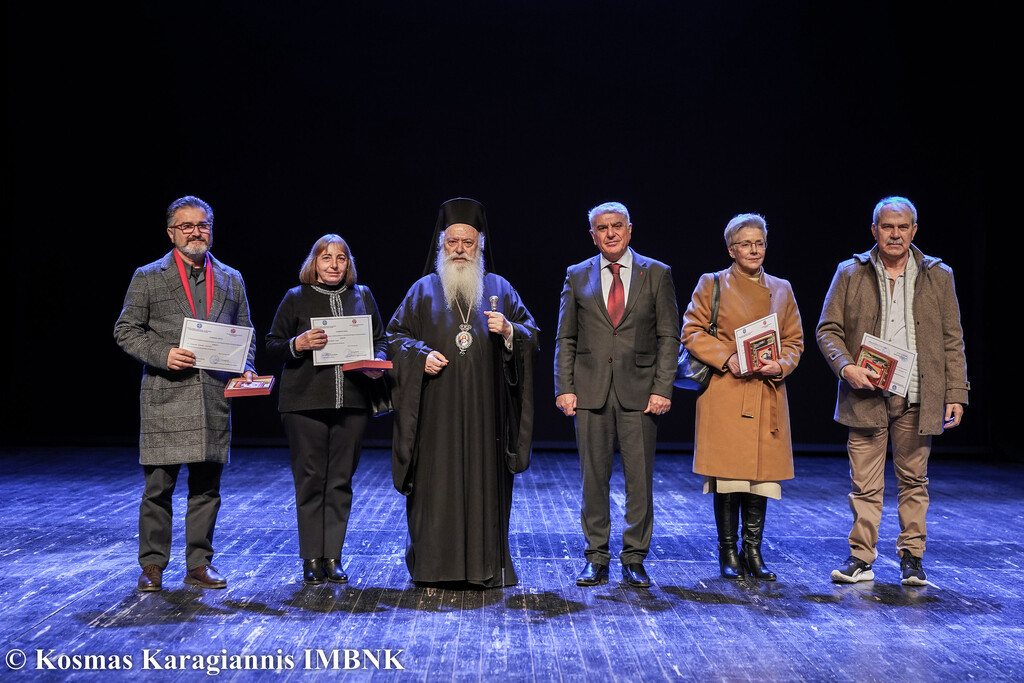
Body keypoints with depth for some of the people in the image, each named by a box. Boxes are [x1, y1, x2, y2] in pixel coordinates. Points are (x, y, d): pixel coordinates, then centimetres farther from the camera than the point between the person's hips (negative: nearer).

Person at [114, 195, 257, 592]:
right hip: (165, 398, -3)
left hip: (214, 398, 3)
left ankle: (199, 565, 16)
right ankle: (152, 566, 11)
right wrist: (162, 355, -13)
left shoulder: (231, 280, 14)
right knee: (158, 487, -1)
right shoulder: (148, 278, 4)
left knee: (206, 486, 7)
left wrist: (246, 367, 0)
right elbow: (126, 331, 2)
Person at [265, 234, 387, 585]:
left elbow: (380, 341, 16)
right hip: (305, 403, -2)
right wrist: (298, 344, -13)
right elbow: (272, 346, 6)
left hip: (351, 403, 2)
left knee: (341, 481, 5)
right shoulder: (296, 298, 5)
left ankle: (333, 557, 13)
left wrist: (377, 364, -5)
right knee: (310, 480, 0)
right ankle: (311, 559, 9)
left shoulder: (362, 296, 12)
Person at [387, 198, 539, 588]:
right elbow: (395, 336, 10)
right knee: (436, 482, -1)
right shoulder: (424, 290, 9)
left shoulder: (499, 289, 10)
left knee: (483, 480, 0)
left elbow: (533, 335, 8)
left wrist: (509, 330, -12)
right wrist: (420, 356, -8)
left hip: (485, 409, 0)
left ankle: (484, 566, 8)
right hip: (437, 411, 0)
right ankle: (435, 565, 8)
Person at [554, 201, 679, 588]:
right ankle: (597, 559, 13)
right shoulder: (577, 276, 9)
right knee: (593, 477, 4)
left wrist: (662, 389, -6)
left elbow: (669, 336, 3)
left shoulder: (656, 274, 6)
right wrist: (564, 388, -1)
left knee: (640, 478, 1)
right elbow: (566, 339, 9)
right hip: (591, 390, 1)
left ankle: (634, 559, 11)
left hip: (639, 391, -1)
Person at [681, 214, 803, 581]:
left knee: (762, 474, 2)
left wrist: (780, 365, -5)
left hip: (767, 395, 3)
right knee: (728, 474, -3)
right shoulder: (712, 284, 5)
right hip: (725, 395, -3)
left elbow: (794, 341, 15)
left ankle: (753, 553, 11)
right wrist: (727, 358, -13)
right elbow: (691, 333, 0)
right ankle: (728, 553, 8)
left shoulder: (781, 289, 15)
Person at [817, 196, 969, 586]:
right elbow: (828, 330, 5)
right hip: (865, 396, -1)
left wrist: (956, 393, 2)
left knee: (914, 481, 8)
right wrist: (847, 367, -12)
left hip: (917, 400, 1)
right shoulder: (850, 274, 6)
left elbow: (952, 341, 8)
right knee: (865, 483, 1)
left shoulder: (938, 276, 8)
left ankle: (911, 557, 19)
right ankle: (861, 558, 10)